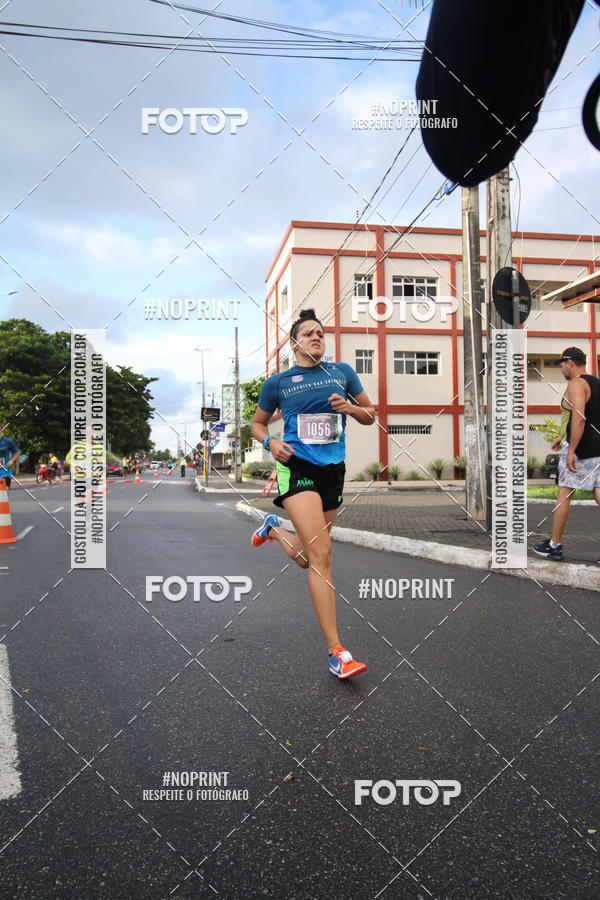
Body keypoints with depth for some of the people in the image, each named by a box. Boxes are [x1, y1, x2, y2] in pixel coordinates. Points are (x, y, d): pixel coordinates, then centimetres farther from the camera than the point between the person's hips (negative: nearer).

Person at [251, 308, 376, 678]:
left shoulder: (342, 372, 11)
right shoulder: (278, 382, 6)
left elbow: (370, 415, 16)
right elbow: (258, 423, 17)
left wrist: (349, 407, -6)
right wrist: (271, 442, -5)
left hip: (333, 471, 4)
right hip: (297, 467, -4)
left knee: (307, 558, 13)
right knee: (321, 552, -19)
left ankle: (273, 529, 48)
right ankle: (337, 652, -13)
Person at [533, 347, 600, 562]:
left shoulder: (576, 384, -12)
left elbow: (579, 418, -24)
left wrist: (571, 450, -24)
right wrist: (563, 437, 27)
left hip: (580, 448, -8)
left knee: (563, 494, 2)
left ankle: (554, 546, 11)